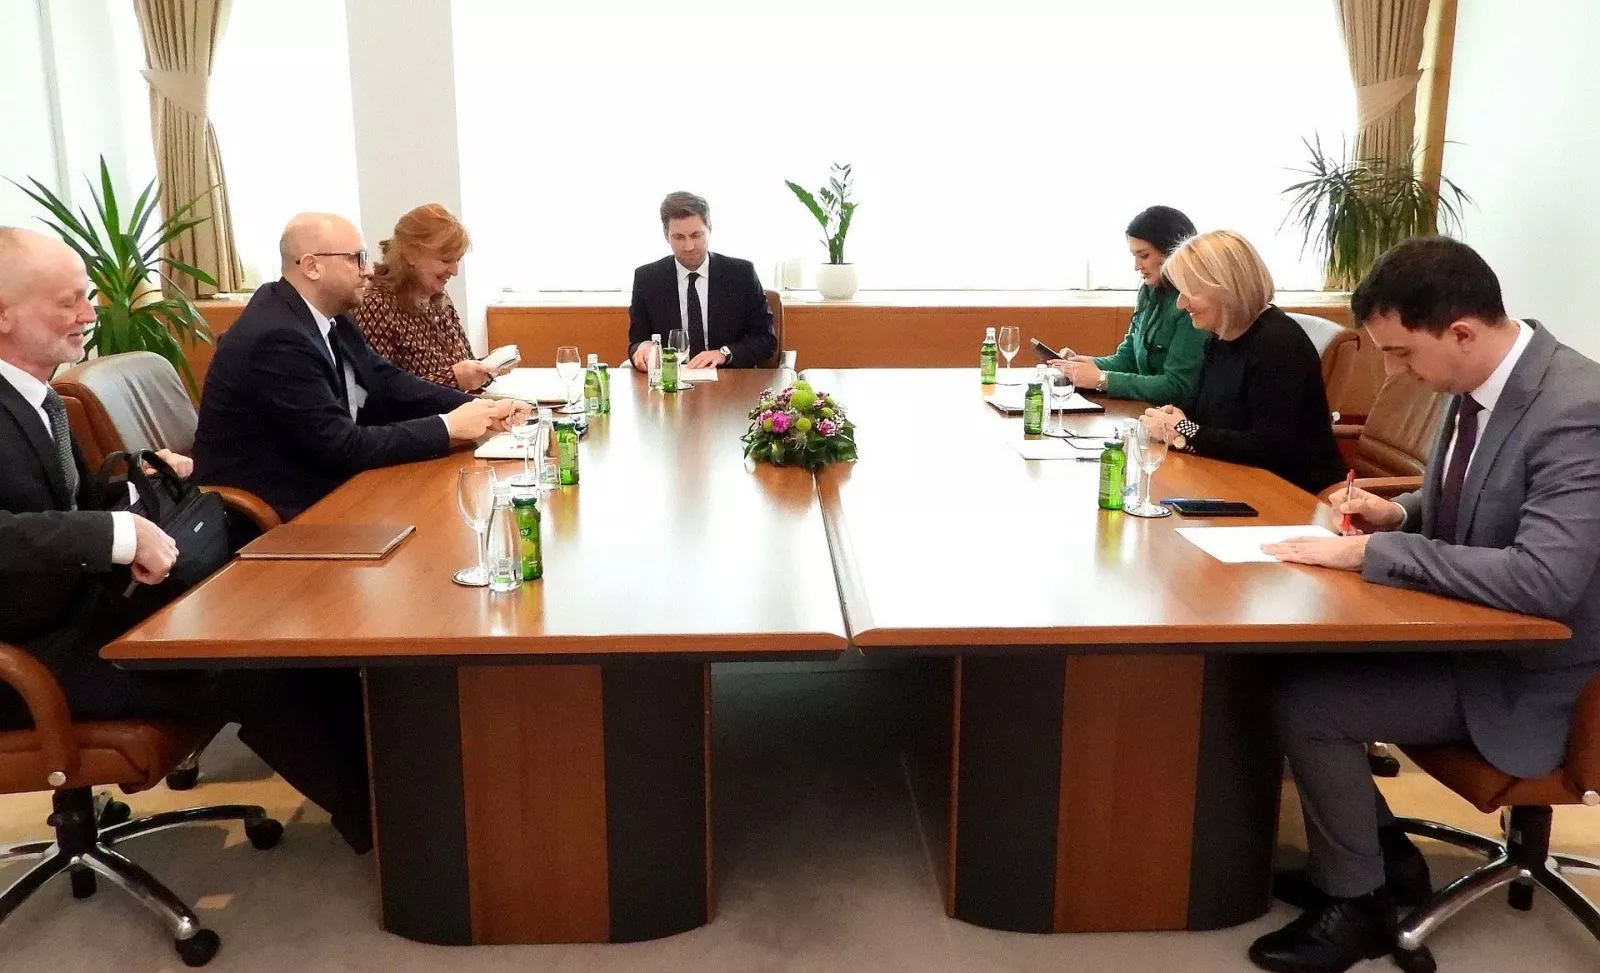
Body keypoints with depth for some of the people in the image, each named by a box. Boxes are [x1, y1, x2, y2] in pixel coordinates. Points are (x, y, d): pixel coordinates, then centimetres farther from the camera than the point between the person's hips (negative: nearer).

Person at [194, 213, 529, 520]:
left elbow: (389, 384, 5)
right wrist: (448, 426, -19)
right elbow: (343, 447, -24)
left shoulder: (326, 315, 3)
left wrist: (476, 407, -8)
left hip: (313, 486, 8)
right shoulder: (277, 339, -23)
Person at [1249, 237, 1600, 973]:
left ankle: (1355, 902, 5)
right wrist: (1398, 515, -6)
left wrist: (1371, 552, -31)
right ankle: (1380, 848, 17)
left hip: (1519, 673, -8)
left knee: (1304, 702, -19)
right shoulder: (1476, 381, -1)